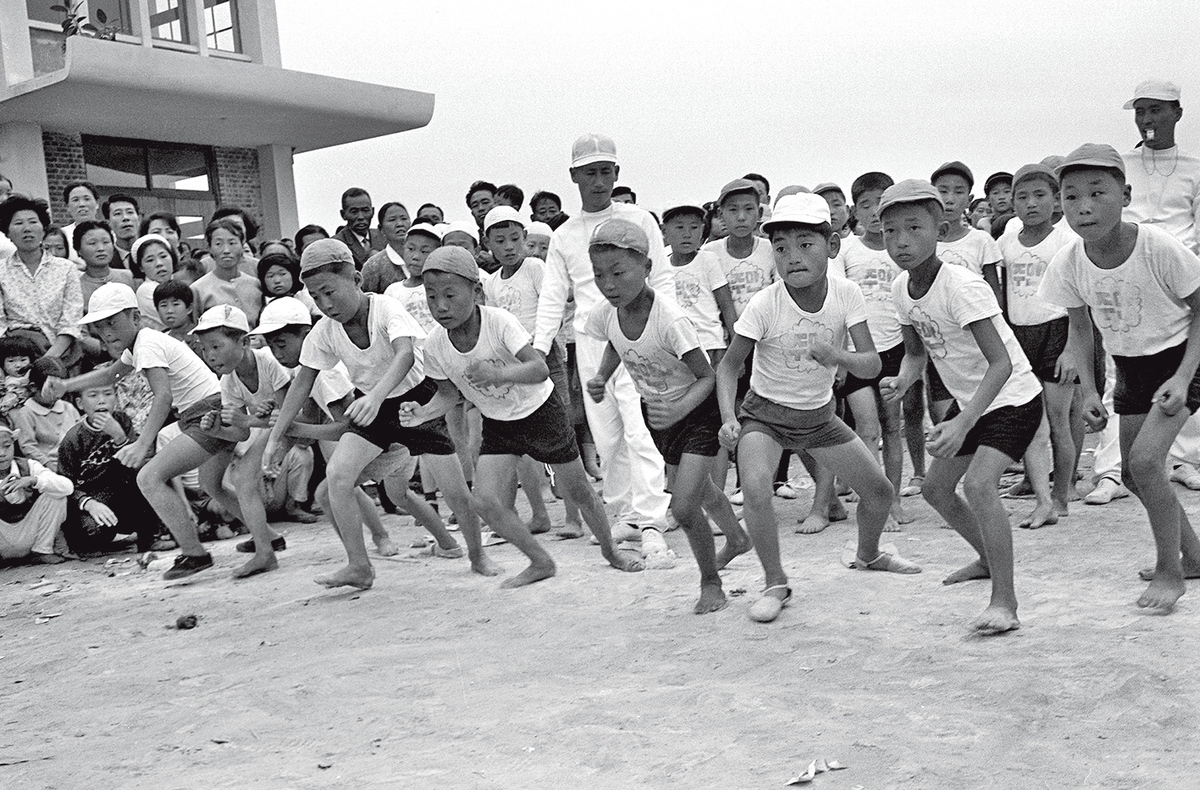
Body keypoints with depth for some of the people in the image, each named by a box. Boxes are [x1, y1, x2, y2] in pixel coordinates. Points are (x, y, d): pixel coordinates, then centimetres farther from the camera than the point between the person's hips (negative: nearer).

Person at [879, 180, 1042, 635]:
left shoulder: (962, 286, -28)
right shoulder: (902, 289, -5)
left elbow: (1001, 363, -32)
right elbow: (916, 351, 10)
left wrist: (962, 423, -42)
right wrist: (902, 380, -14)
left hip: (1012, 397, -9)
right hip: (969, 400, 9)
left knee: (979, 483, -27)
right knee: (935, 487, 15)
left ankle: (1004, 600, -20)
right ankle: (990, 558, 39)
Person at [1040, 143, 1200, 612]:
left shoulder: (1158, 247, -27)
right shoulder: (1069, 263, -15)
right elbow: (1081, 328, 2)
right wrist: (1088, 392, -7)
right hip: (1129, 367, 6)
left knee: (1145, 459, -21)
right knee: (1133, 473, 10)